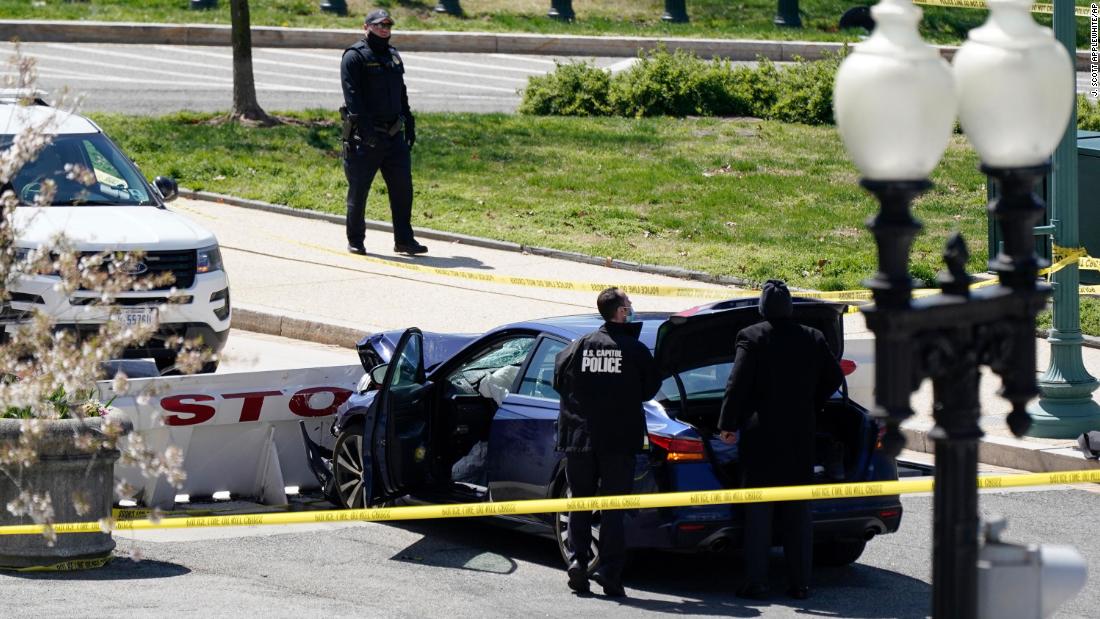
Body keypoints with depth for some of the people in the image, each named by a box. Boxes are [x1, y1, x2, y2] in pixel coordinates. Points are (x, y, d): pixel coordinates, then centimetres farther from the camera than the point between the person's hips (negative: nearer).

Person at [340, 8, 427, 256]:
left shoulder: (393, 56, 17)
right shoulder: (355, 56, -7)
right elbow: (352, 95, -15)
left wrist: (409, 125, 17)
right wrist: (364, 127, -24)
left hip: (394, 135, 6)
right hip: (364, 137, -6)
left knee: (402, 188, 1)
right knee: (359, 189, 2)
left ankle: (404, 240, 6)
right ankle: (355, 241, 11)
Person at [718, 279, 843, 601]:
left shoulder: (752, 338, -10)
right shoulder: (813, 339, 3)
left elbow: (737, 384, -12)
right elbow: (834, 377, 10)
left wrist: (727, 424, -4)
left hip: (760, 436, -3)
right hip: (800, 439, 4)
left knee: (758, 512, 1)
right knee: (798, 512, 9)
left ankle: (756, 583, -1)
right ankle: (800, 583, 8)